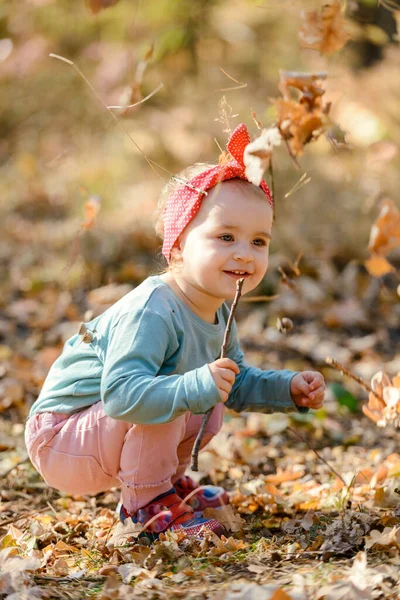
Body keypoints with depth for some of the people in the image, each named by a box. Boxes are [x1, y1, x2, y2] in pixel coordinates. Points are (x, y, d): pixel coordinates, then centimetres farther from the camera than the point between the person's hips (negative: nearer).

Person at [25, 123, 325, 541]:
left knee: (210, 408, 11)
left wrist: (289, 389, 2)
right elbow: (120, 393, -41)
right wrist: (195, 387, -49)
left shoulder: (215, 313, 2)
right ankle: (148, 503, -10)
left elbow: (237, 383, 17)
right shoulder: (150, 314, -30)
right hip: (60, 439, -10)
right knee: (173, 404, -28)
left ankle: (167, 484, 23)